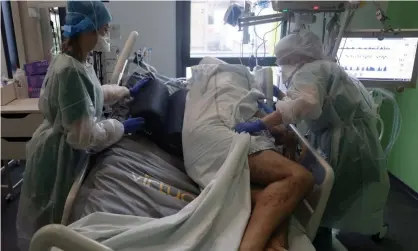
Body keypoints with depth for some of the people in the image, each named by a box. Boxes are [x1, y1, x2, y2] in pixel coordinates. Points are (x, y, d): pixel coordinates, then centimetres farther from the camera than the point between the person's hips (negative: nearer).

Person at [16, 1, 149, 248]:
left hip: (66, 150, 10)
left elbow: (95, 93, 19)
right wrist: (122, 127, -18)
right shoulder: (70, 71, -31)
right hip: (58, 154, -9)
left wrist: (128, 92, 18)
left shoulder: (78, 61, 0)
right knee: (47, 221, 14)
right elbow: (85, 135, -31)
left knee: (63, 215, 29)